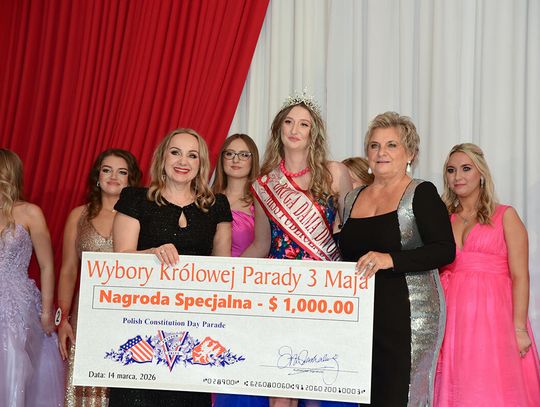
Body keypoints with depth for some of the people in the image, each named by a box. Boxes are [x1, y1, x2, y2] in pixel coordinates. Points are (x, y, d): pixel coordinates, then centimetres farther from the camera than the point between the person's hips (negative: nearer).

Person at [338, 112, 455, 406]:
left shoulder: (421, 194, -2)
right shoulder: (353, 198, 15)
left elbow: (445, 251, -12)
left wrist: (390, 259, -23)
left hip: (408, 316, -5)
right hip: (359, 314, 5)